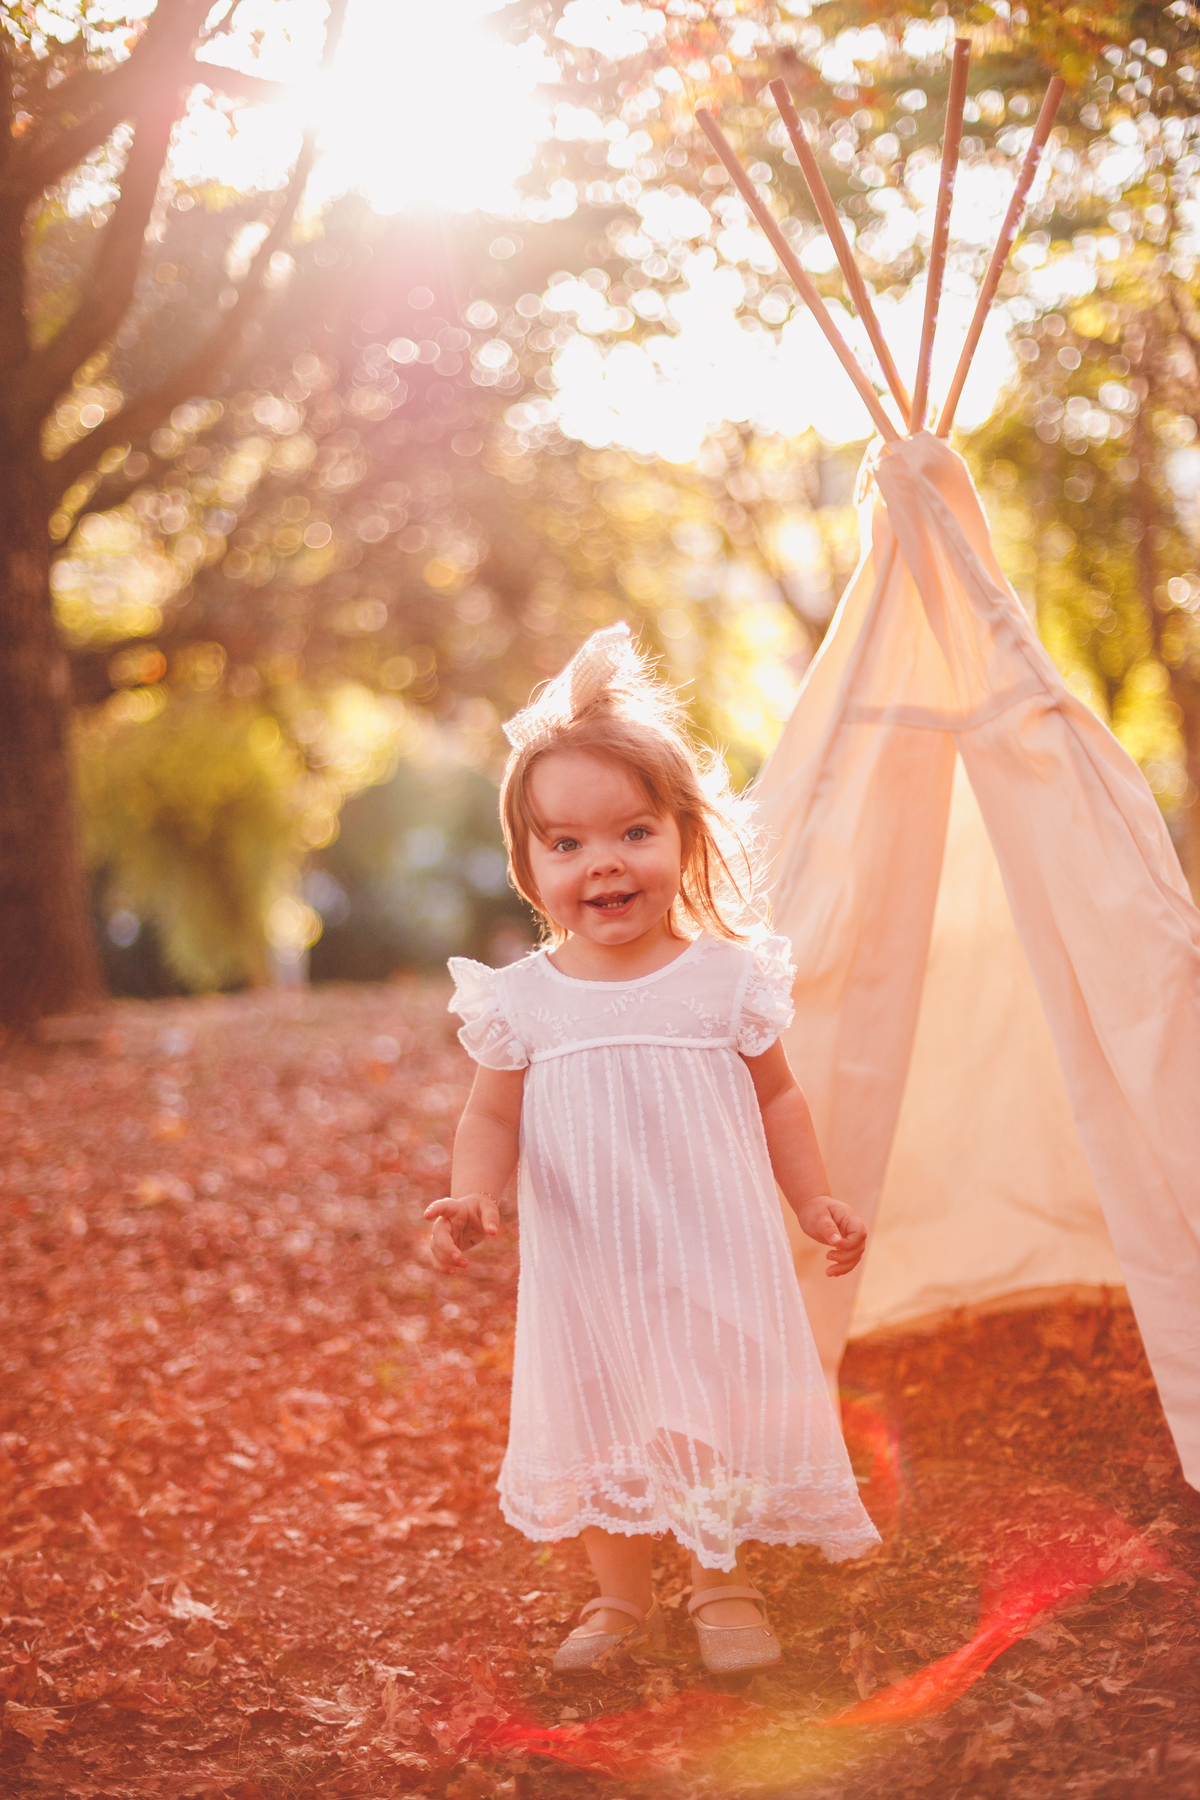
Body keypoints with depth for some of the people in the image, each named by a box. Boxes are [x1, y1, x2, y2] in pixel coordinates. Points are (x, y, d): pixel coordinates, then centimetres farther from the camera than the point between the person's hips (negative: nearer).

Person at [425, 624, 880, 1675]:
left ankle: (725, 1584, 31)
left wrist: (815, 1202, 2)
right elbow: (494, 1119, 1)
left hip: (714, 1262, -1)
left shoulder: (727, 978, -7)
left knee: (723, 1420, 7)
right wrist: (472, 1198, -17)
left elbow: (776, 1097, 5)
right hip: (588, 1275, 1)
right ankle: (622, 1599, 32)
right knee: (596, 1427, 12)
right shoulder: (521, 1001, -7)